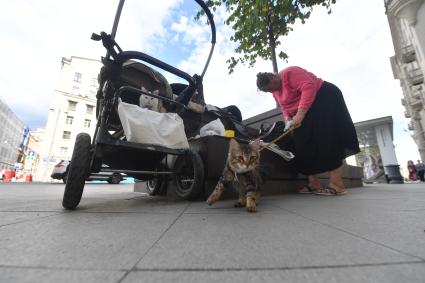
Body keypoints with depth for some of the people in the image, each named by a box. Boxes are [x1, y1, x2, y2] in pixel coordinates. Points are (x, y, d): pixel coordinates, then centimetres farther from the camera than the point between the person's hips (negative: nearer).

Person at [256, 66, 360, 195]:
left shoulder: (290, 73, -15)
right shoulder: (275, 92, 11)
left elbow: (309, 88, -27)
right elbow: (285, 108, 10)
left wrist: (300, 114, -34)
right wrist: (287, 119, -12)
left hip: (325, 98, -8)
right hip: (306, 116, 9)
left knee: (325, 139, -18)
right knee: (304, 144, -1)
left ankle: (336, 184, -17)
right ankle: (314, 183, 0)